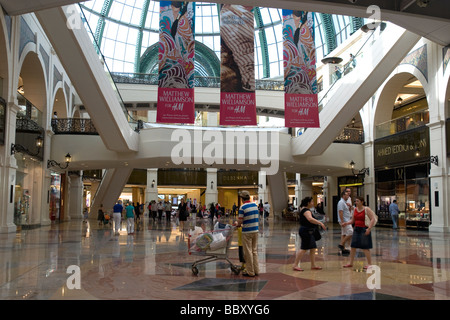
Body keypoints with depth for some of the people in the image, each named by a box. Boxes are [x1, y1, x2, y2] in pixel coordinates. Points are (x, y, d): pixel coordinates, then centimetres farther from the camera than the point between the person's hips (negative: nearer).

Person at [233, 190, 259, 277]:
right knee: (254, 251, 15)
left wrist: (237, 224, 10)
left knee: (248, 252, 2)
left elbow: (240, 221, -14)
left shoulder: (242, 207, -14)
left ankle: (250, 272, 8)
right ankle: (256, 270, 19)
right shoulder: (255, 205, 6)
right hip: (255, 230, 6)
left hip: (247, 232, -6)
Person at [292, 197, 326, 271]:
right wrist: (320, 223, -35)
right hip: (306, 231, -11)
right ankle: (295, 265, -7)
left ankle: (313, 265, 17)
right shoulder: (306, 211, -17)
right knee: (303, 249, -9)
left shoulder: (305, 210, 16)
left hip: (309, 232, 11)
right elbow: (310, 219, -36)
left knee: (313, 248, 11)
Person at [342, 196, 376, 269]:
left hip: (364, 230, -7)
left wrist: (369, 228, -23)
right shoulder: (355, 209, 10)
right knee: (353, 246, 8)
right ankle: (351, 263, 18)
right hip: (356, 229, 7)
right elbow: (352, 220, 16)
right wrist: (346, 223, -2)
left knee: (365, 247, -3)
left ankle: (369, 264, 9)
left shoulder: (367, 209, -9)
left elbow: (373, 219, -14)